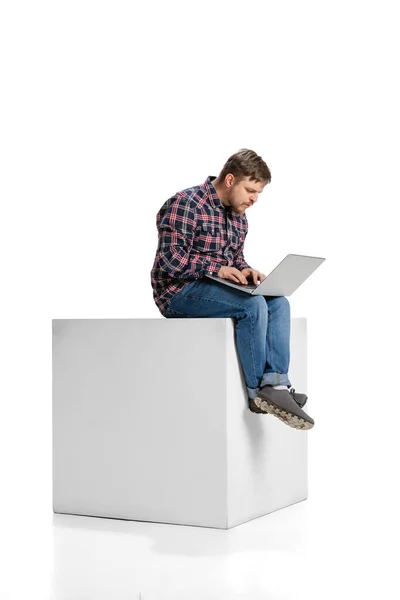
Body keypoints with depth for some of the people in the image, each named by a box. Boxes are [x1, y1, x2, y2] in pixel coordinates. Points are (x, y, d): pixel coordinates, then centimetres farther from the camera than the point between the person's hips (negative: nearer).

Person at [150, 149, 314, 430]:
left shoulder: (238, 216, 13)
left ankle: (275, 384, -27)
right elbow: (170, 260, -21)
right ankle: (257, 392, -18)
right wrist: (217, 269, -24)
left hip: (214, 287, 8)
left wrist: (246, 271, -2)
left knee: (278, 303, -15)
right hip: (179, 292, -8)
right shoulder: (186, 204, -14)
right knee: (253, 305, -29)